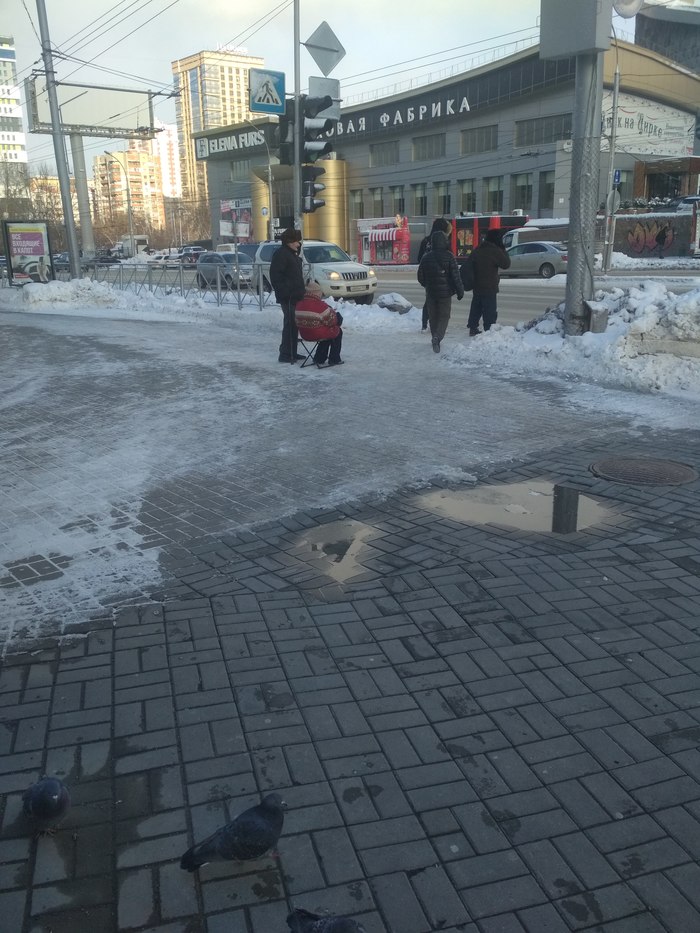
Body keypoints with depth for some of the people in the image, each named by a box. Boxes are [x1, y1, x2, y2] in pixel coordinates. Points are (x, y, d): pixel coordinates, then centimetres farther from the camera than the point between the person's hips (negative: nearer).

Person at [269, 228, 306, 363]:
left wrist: (301, 292, 20)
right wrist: (284, 292, -22)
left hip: (295, 296, 10)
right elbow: (275, 276, -19)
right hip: (288, 297, -10)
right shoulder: (281, 254, -11)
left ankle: (292, 352, 20)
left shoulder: (293, 254, 20)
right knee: (290, 324, -9)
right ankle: (285, 354, -6)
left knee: (294, 324, 13)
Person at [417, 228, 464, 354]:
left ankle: (435, 339, 22)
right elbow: (455, 276, -11)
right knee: (444, 316, 2)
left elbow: (420, 277, 5)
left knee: (433, 316, 15)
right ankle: (437, 337, -21)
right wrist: (460, 290, -2)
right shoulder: (449, 257, -10)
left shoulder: (426, 257, -1)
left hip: (430, 292, 3)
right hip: (445, 292, -3)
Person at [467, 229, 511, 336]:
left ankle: (473, 328, 19)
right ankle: (489, 330, -5)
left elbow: (471, 265, 17)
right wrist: (503, 250, 1)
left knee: (476, 308, 15)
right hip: (489, 287, -7)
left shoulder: (477, 250, 9)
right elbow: (506, 264, -7)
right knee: (490, 311, -3)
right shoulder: (495, 251, -15)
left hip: (477, 286, 7)